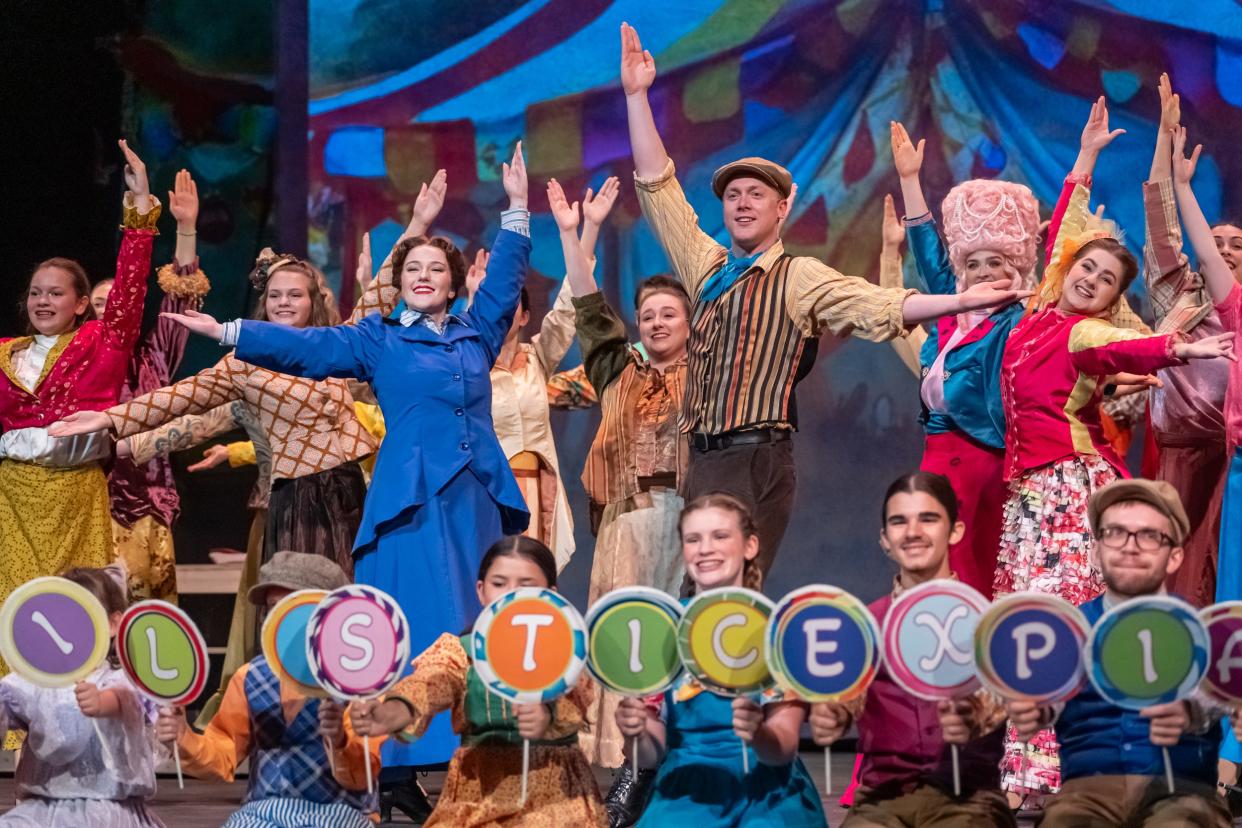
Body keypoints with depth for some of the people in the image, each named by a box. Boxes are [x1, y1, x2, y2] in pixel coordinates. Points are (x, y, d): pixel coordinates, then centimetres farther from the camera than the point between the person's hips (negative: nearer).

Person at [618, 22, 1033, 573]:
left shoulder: (800, 278, 2)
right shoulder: (706, 268, 16)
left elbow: (878, 307, -8)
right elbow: (657, 187, 17)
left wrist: (958, 301, -21)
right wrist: (636, 95, 14)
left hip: (757, 464, -5)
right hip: (702, 462, 5)